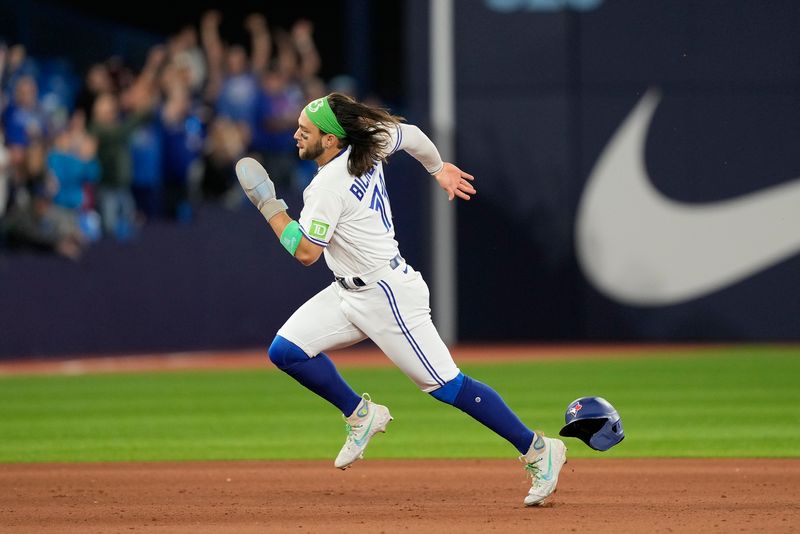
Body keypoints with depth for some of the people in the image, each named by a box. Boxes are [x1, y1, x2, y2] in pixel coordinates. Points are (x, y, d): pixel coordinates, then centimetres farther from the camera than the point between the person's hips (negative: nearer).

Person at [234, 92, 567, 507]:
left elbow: (306, 253, -24)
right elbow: (411, 135, 18)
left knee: (446, 385, -5)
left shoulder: (328, 186, -23)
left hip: (387, 295, -9)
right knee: (285, 350, 1)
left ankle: (537, 449, 4)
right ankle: (360, 414, 17)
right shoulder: (368, 143, 1)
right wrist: (439, 168, 36)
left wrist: (270, 207, -14)